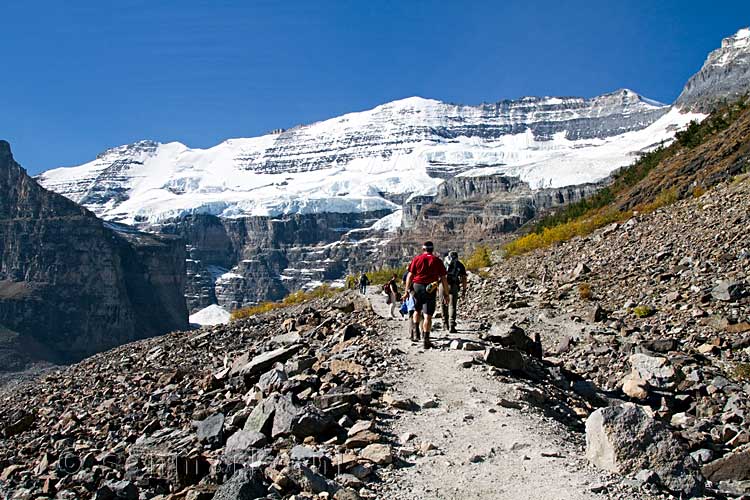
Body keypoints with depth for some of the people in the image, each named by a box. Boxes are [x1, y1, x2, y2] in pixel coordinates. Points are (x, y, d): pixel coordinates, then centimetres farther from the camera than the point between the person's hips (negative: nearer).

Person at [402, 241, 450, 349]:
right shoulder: (437, 261, 5)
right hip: (430, 290, -1)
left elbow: (409, 276, 1)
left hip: (417, 287, 1)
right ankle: (426, 340, -5)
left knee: (417, 310, 24)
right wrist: (446, 294, 9)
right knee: (427, 316, -2)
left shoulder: (416, 259, 6)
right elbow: (443, 279, 2)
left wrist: (406, 291, 4)